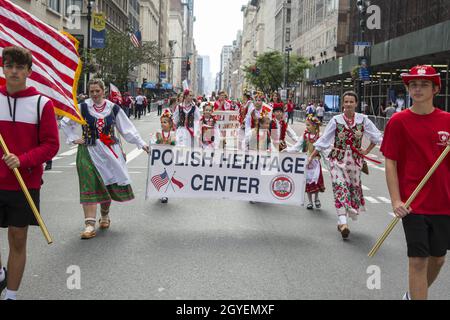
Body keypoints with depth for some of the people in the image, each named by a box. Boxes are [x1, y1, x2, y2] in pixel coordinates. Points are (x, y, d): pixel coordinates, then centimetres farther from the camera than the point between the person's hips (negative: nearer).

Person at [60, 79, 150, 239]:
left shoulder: (113, 108, 3)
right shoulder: (82, 107, -1)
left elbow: (127, 128, 8)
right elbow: (65, 123, 10)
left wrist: (141, 143, 3)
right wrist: (74, 139, 1)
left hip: (110, 151, 2)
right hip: (89, 152, -2)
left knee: (109, 184, 8)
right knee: (90, 186, -8)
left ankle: (105, 216, 32)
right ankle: (90, 224, -8)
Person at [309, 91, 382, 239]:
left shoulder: (363, 120, -1)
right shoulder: (336, 120, -4)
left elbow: (376, 137, 10)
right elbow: (324, 140, 0)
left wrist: (367, 151, 5)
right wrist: (312, 156, -3)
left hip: (355, 160, 3)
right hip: (338, 159, -2)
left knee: (354, 187, 9)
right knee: (340, 187, -15)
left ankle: (342, 221, 26)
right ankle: (343, 222, -21)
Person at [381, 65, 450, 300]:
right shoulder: (399, 121, -5)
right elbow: (390, 163, -5)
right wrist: (396, 201, -12)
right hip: (413, 204, -4)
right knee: (418, 260, -3)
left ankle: (413, 294, 39)